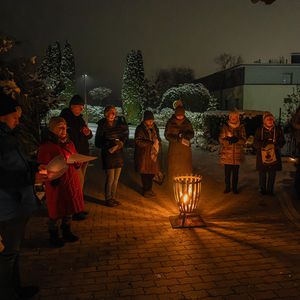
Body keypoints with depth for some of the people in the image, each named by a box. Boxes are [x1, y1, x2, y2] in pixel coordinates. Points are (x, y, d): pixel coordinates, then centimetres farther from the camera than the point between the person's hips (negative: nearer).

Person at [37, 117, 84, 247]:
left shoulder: (69, 143, 10)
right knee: (56, 212, 5)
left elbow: (78, 162, 16)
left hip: (71, 182, 6)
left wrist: (74, 161, -7)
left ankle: (67, 232, 34)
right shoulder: (46, 147, -11)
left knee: (69, 209, 15)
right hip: (57, 184, -6)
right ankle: (54, 236, 24)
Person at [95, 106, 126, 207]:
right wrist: (110, 144, -22)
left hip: (118, 154, 6)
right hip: (108, 156, -5)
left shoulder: (117, 125, 9)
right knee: (110, 178, -3)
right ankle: (108, 199, 12)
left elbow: (123, 138, 10)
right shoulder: (102, 126, -7)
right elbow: (98, 143, -9)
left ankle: (113, 197, 22)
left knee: (116, 178, 9)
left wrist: (117, 145, -11)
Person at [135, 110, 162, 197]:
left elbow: (158, 137, 22)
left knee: (152, 172, 11)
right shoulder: (140, 129, -11)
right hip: (143, 155, -6)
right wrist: (150, 143, -26)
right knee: (145, 172, 2)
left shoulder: (154, 127, 10)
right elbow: (138, 141, -20)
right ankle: (146, 190, 15)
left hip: (153, 154, 6)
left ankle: (149, 189, 26)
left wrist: (158, 142, -1)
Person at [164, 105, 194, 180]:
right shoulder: (170, 123, -2)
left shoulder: (187, 122, 6)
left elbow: (191, 134, 6)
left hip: (185, 149, 2)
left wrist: (185, 135, -17)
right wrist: (177, 139, -19)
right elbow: (167, 136, -4)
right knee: (174, 167, -1)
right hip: (174, 149, -2)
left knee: (186, 168, 1)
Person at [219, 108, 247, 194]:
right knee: (227, 172, 4)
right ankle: (227, 187, 18)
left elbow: (244, 140, 0)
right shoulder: (225, 127, 4)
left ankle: (234, 187, 21)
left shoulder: (241, 127, 5)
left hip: (237, 154, 0)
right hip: (227, 154, 0)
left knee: (235, 172, 7)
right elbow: (221, 139, 0)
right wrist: (229, 141, -18)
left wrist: (237, 140, -19)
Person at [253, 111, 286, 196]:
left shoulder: (278, 130, 3)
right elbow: (255, 144, -5)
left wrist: (274, 144, -20)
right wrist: (265, 143, -21)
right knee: (262, 174, 7)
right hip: (262, 156, 0)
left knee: (272, 174, 5)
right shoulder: (259, 130, 1)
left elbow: (282, 142, 1)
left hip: (274, 155, 1)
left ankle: (270, 190, 20)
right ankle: (262, 190, 22)